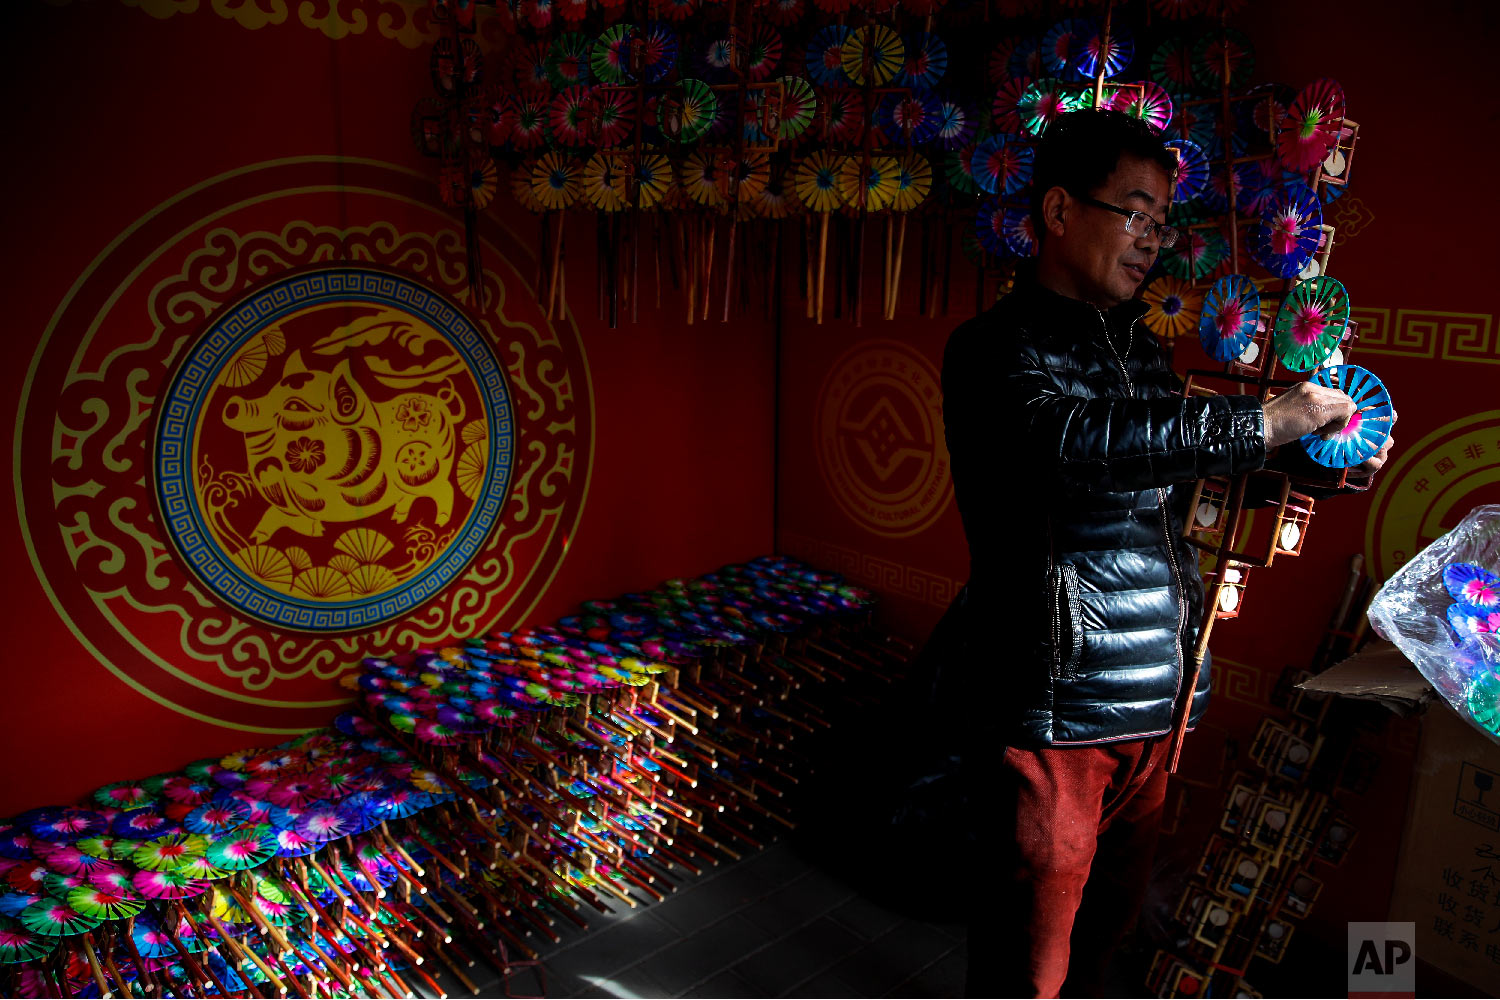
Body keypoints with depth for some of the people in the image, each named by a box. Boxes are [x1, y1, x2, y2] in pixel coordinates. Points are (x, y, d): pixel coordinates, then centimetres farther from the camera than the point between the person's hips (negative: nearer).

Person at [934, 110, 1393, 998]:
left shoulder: (1140, 345, 13)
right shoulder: (997, 349, -13)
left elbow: (1178, 464, 25)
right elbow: (1077, 439, -33)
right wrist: (1262, 424, -27)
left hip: (1152, 692, 8)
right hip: (1050, 700, -8)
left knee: (1114, 906, 23)